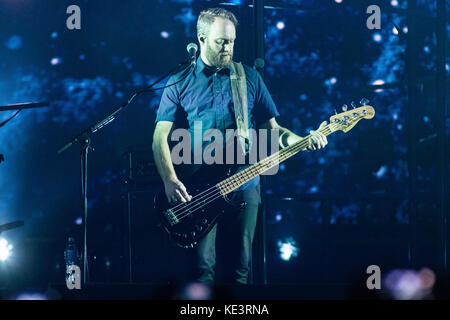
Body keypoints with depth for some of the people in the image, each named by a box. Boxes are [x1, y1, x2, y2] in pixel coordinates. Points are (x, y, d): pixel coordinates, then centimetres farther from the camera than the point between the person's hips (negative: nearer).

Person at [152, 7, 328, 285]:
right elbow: (160, 136, 0)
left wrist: (301, 140, -9)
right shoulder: (180, 82, 4)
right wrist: (170, 180, -15)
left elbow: (271, 128, 12)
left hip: (244, 185, 2)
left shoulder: (250, 78, 11)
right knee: (203, 265, -8)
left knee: (241, 266, 3)